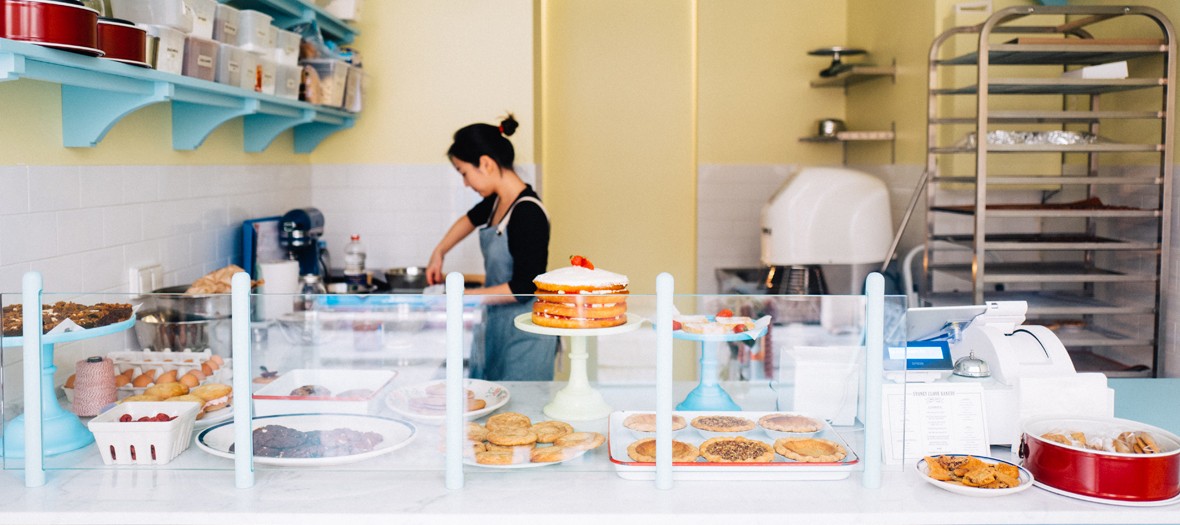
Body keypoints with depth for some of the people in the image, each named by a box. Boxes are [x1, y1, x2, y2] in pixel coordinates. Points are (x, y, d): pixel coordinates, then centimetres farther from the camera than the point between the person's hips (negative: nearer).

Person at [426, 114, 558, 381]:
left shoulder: (528, 212, -21)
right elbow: (471, 218, 32)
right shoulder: (496, 202, 6)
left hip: (524, 334, -9)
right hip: (496, 325, 9)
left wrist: (466, 296, -14)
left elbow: (524, 288, -22)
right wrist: (438, 253, 26)